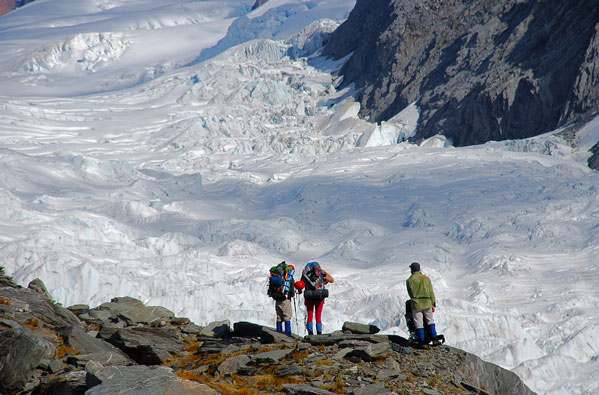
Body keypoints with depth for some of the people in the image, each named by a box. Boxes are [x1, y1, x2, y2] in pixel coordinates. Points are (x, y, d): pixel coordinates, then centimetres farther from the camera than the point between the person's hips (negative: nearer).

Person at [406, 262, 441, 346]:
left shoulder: (410, 280, -5)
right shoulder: (426, 279, 5)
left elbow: (410, 293, 3)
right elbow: (431, 292, 5)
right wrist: (433, 304, 10)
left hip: (416, 304, -3)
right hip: (427, 303, 3)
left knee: (419, 323, 4)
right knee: (430, 321, 14)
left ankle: (422, 341, 5)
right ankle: (435, 339, 8)